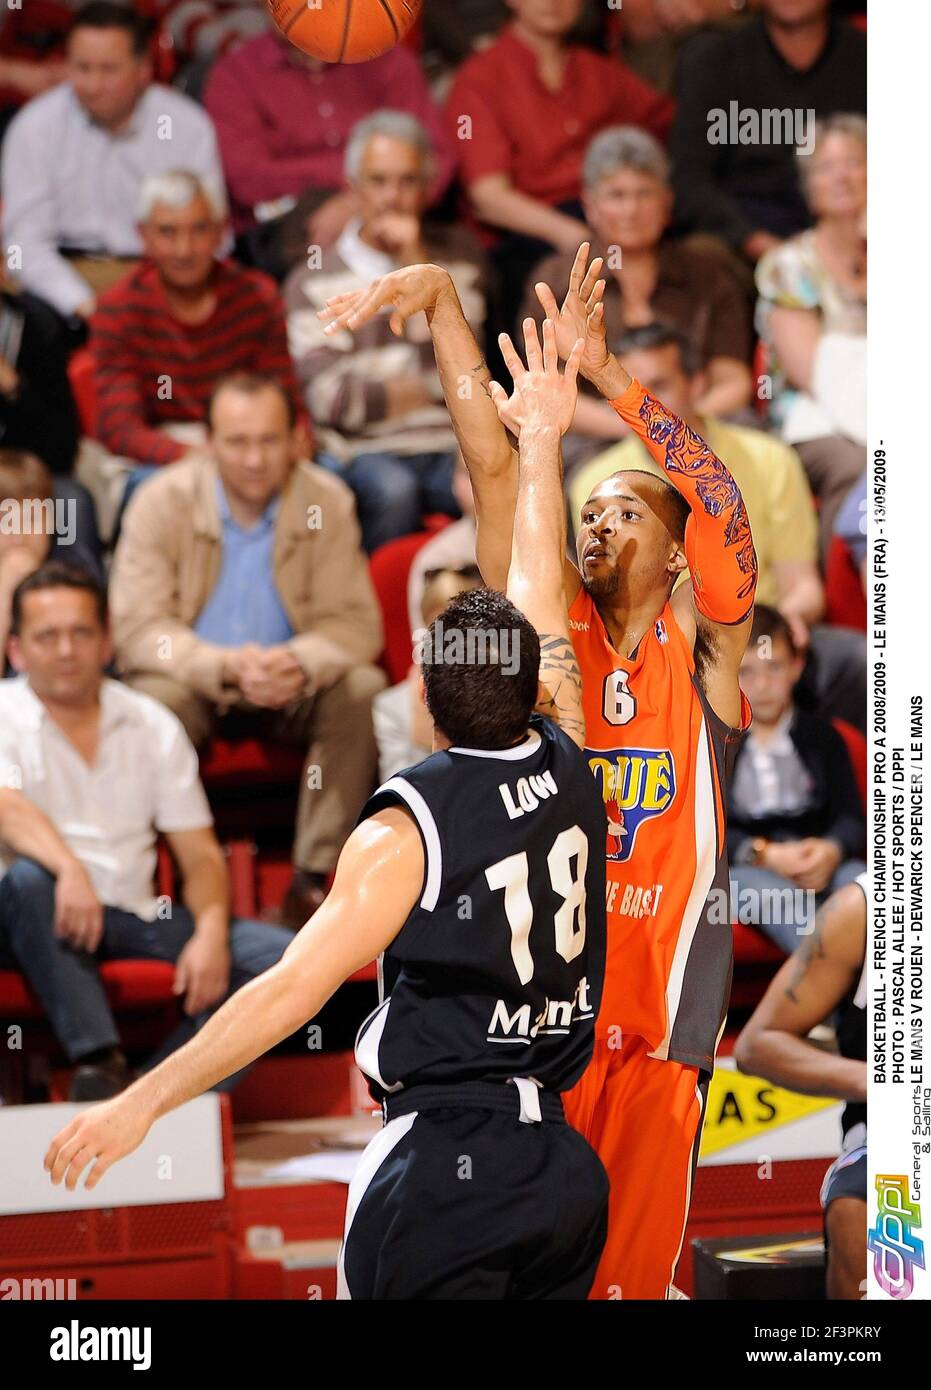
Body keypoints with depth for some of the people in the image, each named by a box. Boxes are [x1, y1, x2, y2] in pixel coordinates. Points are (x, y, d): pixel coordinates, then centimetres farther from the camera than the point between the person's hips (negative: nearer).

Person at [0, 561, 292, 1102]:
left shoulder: (153, 726, 12)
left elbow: (200, 853, 9)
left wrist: (211, 934, -12)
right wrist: (68, 868, -40)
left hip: (135, 918, 4)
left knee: (281, 955, -17)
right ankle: (99, 1060, -42)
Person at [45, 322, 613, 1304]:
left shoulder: (407, 828, -10)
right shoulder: (568, 767, 4)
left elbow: (295, 986, -14)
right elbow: (539, 590, 19)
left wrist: (143, 1102, -11)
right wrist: (541, 439, 32)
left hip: (443, 1162, -6)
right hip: (565, 1167, 6)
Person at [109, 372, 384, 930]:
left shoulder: (327, 502, -8)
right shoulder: (163, 502, -13)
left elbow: (355, 623, -9)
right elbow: (139, 628, -16)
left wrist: (301, 663, -33)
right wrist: (226, 667, -34)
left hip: (293, 688, 2)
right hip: (196, 683, -2)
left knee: (362, 690, -27)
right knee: (156, 697, -34)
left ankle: (314, 878, -23)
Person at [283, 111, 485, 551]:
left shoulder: (457, 254, 15)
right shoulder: (314, 279, 6)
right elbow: (331, 398, -5)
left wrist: (416, 267, -4)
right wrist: (429, 391, 1)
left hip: (451, 448, 2)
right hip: (362, 452, -2)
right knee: (391, 489, -36)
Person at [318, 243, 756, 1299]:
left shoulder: (704, 648, 2)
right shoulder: (553, 631, 7)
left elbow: (723, 506, -15)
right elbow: (492, 465, -1)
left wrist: (604, 372, -24)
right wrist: (442, 307, -9)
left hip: (656, 1007, -2)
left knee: (631, 1264, 2)